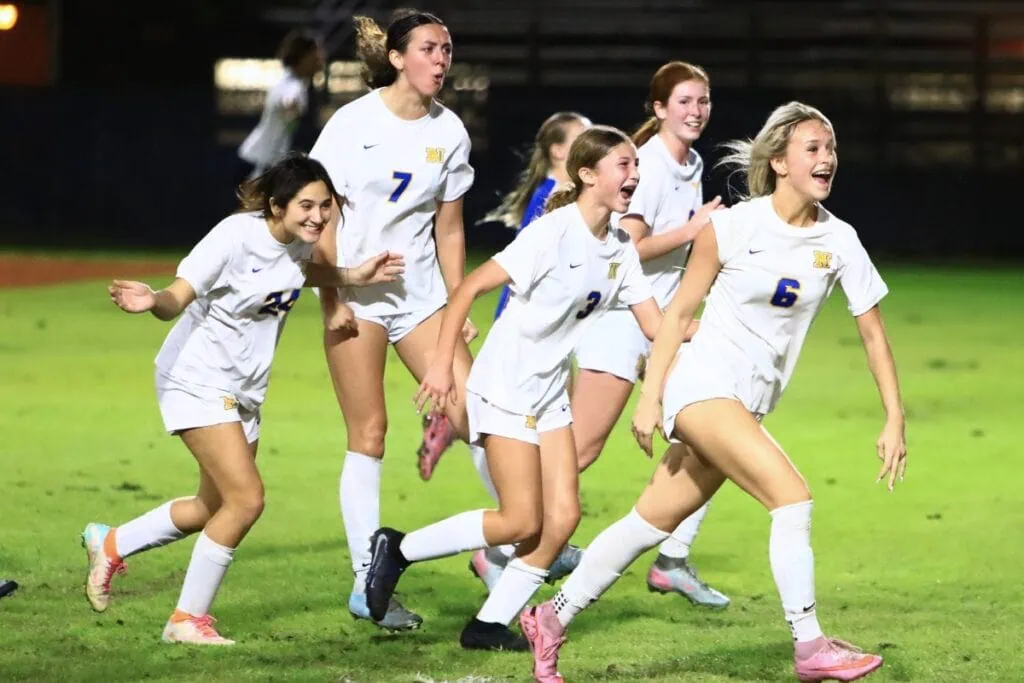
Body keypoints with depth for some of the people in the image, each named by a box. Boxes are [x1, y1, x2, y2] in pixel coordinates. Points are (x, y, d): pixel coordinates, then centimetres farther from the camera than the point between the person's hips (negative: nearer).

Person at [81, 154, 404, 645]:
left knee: (215, 508, 17)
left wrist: (356, 277, 10)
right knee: (247, 499, -16)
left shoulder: (301, 242, -1)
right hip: (196, 380, -9)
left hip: (243, 392, 9)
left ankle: (110, 544, 37)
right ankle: (188, 618, -3)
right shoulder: (235, 237, -23)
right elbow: (176, 300, -24)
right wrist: (152, 300, -46)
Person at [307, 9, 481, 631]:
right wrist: (332, 294, -11)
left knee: (469, 412, -8)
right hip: (355, 291, -4)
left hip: (419, 290, 4)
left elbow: (449, 229, 11)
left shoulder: (449, 132, 5)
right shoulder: (355, 123, -7)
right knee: (369, 433, -4)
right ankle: (367, 585, 1)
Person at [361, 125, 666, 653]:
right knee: (521, 522, -10)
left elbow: (655, 325, 7)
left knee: (563, 517, -3)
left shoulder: (620, 250, 5)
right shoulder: (553, 233, -18)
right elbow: (469, 288, -19)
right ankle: (397, 550, 6)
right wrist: (442, 364, -23)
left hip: (550, 393, 8)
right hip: (505, 388, -8)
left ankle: (491, 623, 6)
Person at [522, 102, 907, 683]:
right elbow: (680, 311, -3)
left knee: (654, 521, 11)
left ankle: (553, 619, 25)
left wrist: (895, 420, -3)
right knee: (792, 494, -21)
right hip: (703, 381, -6)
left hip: (750, 402, 6)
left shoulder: (838, 240, 0)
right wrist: (650, 396, -7)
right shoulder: (734, 226, -10)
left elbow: (873, 331, 3)